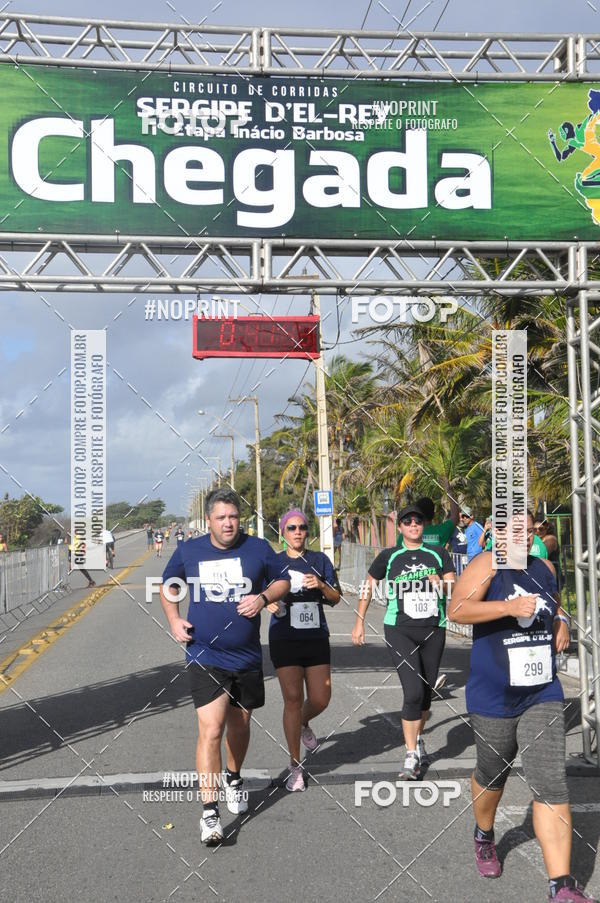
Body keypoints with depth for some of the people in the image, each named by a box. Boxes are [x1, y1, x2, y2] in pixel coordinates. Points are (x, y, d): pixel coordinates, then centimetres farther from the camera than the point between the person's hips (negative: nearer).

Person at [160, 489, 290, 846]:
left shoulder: (258, 548, -3)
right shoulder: (188, 551, -2)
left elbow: (283, 581, 8)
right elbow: (168, 585, 14)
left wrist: (263, 597, -13)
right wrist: (174, 619, -2)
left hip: (247, 657, 2)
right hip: (205, 657, -2)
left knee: (240, 723, 19)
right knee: (211, 729, -15)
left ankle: (234, 778, 47)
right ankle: (210, 812, -11)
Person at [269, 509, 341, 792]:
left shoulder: (319, 560, 6)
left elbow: (336, 598, 8)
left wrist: (321, 585, -12)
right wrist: (270, 601, -15)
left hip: (316, 637, 2)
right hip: (285, 639, -2)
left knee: (320, 699, 1)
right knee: (293, 700, -3)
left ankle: (304, 724, 39)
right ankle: (295, 768, 9)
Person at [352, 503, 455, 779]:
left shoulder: (438, 554, 7)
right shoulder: (389, 557, 2)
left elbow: (454, 590, 6)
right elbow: (368, 587, 11)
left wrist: (439, 583, -15)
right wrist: (359, 622, 9)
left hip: (433, 630, 3)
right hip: (400, 631, -3)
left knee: (426, 690, 13)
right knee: (413, 692, -14)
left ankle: (418, 739, 37)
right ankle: (412, 756, -4)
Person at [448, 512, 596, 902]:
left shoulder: (545, 568, 8)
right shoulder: (487, 565, -10)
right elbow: (457, 609, -25)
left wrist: (561, 621, 7)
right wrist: (510, 607, -32)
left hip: (543, 696, 3)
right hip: (494, 698, -3)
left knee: (552, 787, -7)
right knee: (492, 776, 18)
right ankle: (485, 837, 48)